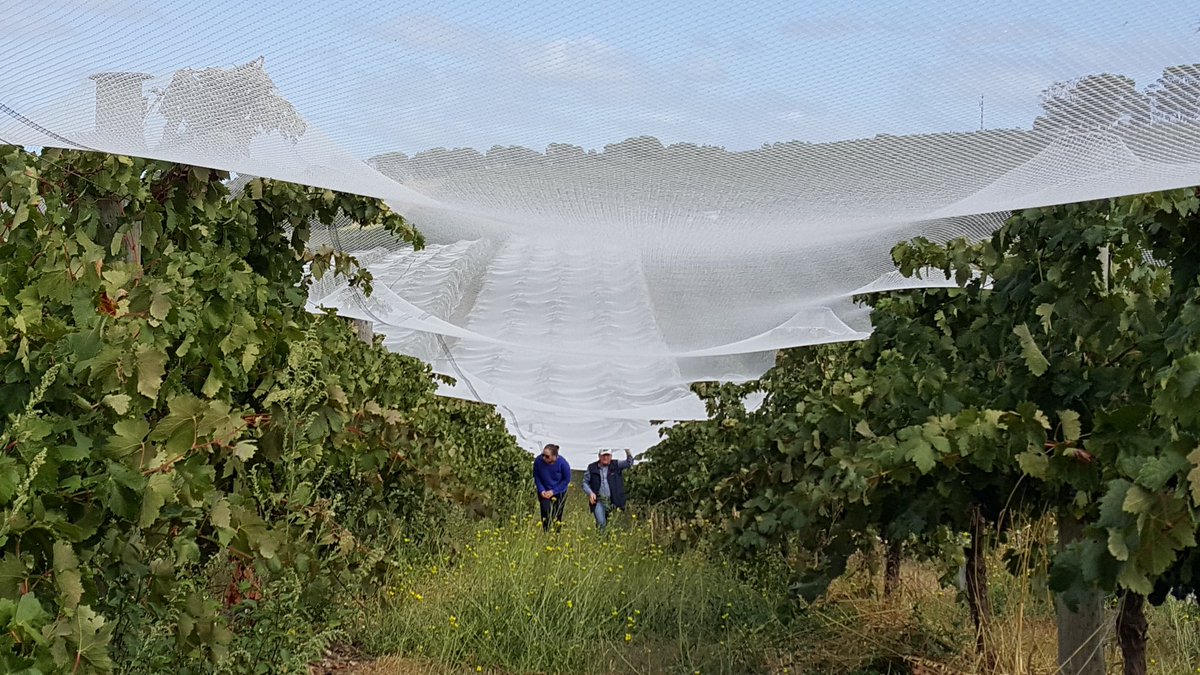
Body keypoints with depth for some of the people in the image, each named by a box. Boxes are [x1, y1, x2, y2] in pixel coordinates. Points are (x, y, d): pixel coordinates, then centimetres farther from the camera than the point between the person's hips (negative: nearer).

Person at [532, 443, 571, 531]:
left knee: (557, 516, 5)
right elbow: (536, 477, -4)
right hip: (544, 493, 0)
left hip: (559, 493, 0)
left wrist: (553, 491, -14)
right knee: (546, 513, -13)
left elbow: (566, 480, -10)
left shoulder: (563, 463, -23)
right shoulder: (538, 461, -21)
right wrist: (541, 490, -13)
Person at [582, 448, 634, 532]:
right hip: (598, 501, -1)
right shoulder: (592, 468, 6)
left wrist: (628, 451, -23)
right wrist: (590, 493, -7)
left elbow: (629, 462, -4)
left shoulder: (616, 466, 7)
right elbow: (585, 482, 11)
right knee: (601, 523, -16)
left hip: (613, 501, 1)